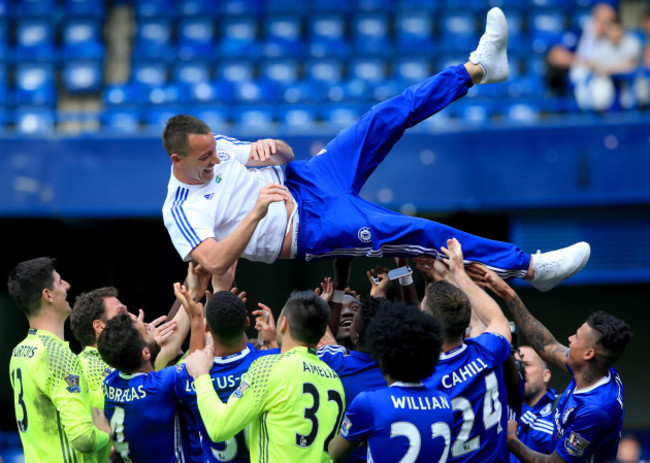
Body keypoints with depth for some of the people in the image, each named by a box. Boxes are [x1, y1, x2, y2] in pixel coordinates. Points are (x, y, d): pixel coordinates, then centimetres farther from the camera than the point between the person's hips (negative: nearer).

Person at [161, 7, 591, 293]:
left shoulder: (216, 144, 4)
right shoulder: (181, 211, -18)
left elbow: (285, 155, 12)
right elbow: (215, 262, -31)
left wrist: (271, 148, -14)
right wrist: (257, 213, -40)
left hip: (304, 182, 8)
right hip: (309, 230, -8)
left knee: (386, 119, -7)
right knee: (413, 231, -23)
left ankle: (478, 67, 7)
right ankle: (528, 266, -20)